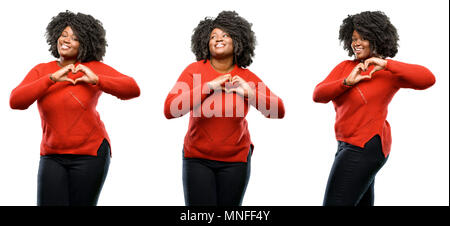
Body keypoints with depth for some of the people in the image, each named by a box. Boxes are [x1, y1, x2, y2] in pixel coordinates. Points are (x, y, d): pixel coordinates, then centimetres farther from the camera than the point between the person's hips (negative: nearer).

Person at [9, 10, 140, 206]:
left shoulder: (94, 69, -3)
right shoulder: (41, 71, 5)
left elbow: (133, 90, -13)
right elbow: (15, 101, -10)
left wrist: (96, 80, -24)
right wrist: (52, 78, -17)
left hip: (89, 154, -2)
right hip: (52, 156, 2)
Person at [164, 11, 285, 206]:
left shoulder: (247, 78, -3)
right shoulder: (194, 70, -7)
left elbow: (278, 112, -1)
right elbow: (170, 110, -18)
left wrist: (250, 93, -16)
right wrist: (207, 87, -21)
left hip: (235, 161, 1)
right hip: (197, 159, -1)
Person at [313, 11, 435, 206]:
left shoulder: (388, 72, -10)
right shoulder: (345, 67, 7)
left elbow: (428, 79, -24)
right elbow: (318, 95, -2)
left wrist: (385, 63, -27)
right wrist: (347, 82, -18)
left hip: (364, 148, -8)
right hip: (350, 144, 8)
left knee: (335, 202, -10)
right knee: (362, 202, 19)